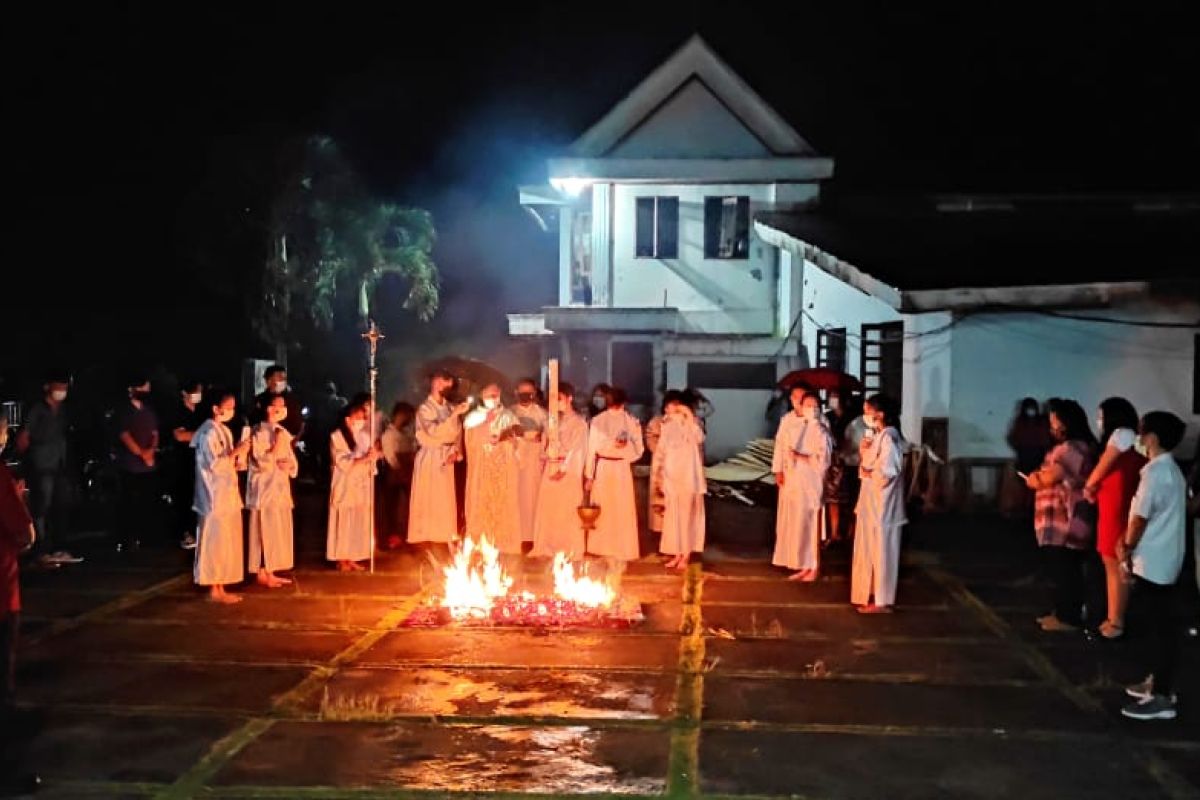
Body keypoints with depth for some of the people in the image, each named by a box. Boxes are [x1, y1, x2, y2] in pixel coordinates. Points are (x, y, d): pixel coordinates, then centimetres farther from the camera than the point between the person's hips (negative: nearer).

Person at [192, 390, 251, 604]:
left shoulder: (224, 431, 14)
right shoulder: (209, 432, -14)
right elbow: (214, 464, -21)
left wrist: (239, 457, 1)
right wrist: (236, 451, -20)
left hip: (227, 494, 9)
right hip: (215, 496, -9)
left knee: (226, 542, 11)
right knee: (215, 542, -3)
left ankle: (221, 588, 16)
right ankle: (214, 590, 3)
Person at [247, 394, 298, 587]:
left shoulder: (283, 432, 12)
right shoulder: (259, 433, -11)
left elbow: (293, 463, 15)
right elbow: (261, 463, -18)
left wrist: (288, 465, -7)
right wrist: (277, 445, -19)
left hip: (281, 488, 8)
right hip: (264, 489, -8)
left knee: (278, 533, 9)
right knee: (264, 533, -4)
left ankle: (270, 572, 16)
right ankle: (261, 574, 2)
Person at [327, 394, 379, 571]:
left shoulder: (364, 435, 10)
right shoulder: (337, 436, -7)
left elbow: (370, 458, 17)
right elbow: (342, 463, -15)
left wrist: (374, 454, -6)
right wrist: (364, 458, -24)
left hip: (362, 485, 6)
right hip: (345, 485, -6)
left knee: (359, 523, 5)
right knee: (344, 523, -1)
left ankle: (352, 559, 12)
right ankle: (342, 560, 7)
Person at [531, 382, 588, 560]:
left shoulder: (578, 422, -4)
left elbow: (576, 449, -10)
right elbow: (548, 444, 15)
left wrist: (564, 469, -18)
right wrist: (545, 464, 3)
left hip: (568, 471, -6)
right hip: (550, 468, 6)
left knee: (567, 511, -2)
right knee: (548, 509, 8)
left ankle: (570, 550, 6)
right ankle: (548, 547, 16)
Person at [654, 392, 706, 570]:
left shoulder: (690, 423, -6)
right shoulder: (667, 425, 9)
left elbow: (699, 438, -27)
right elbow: (661, 450, 14)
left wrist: (689, 416, -27)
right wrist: (657, 471, 9)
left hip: (688, 476, -5)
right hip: (671, 476, 5)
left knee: (687, 515, 0)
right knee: (673, 516, 7)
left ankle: (686, 556, 6)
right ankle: (677, 554, 15)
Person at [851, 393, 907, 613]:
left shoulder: (888, 437, -18)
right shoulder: (878, 435, 12)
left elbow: (886, 472, -25)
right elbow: (867, 464, 15)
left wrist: (868, 473, -10)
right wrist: (864, 450, -1)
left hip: (881, 504, -9)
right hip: (873, 503, 10)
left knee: (881, 550, -3)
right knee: (871, 549, 14)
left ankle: (882, 601, 4)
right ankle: (874, 594, 23)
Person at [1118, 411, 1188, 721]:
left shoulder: (1155, 472, -19)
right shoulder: (1170, 469, 13)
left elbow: (1141, 518, -18)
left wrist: (1127, 547, -3)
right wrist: (1128, 541, 10)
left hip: (1153, 561, -10)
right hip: (1162, 559, 10)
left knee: (1158, 626, -6)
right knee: (1156, 622, 17)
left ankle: (1162, 697, -3)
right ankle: (1158, 681, 27)